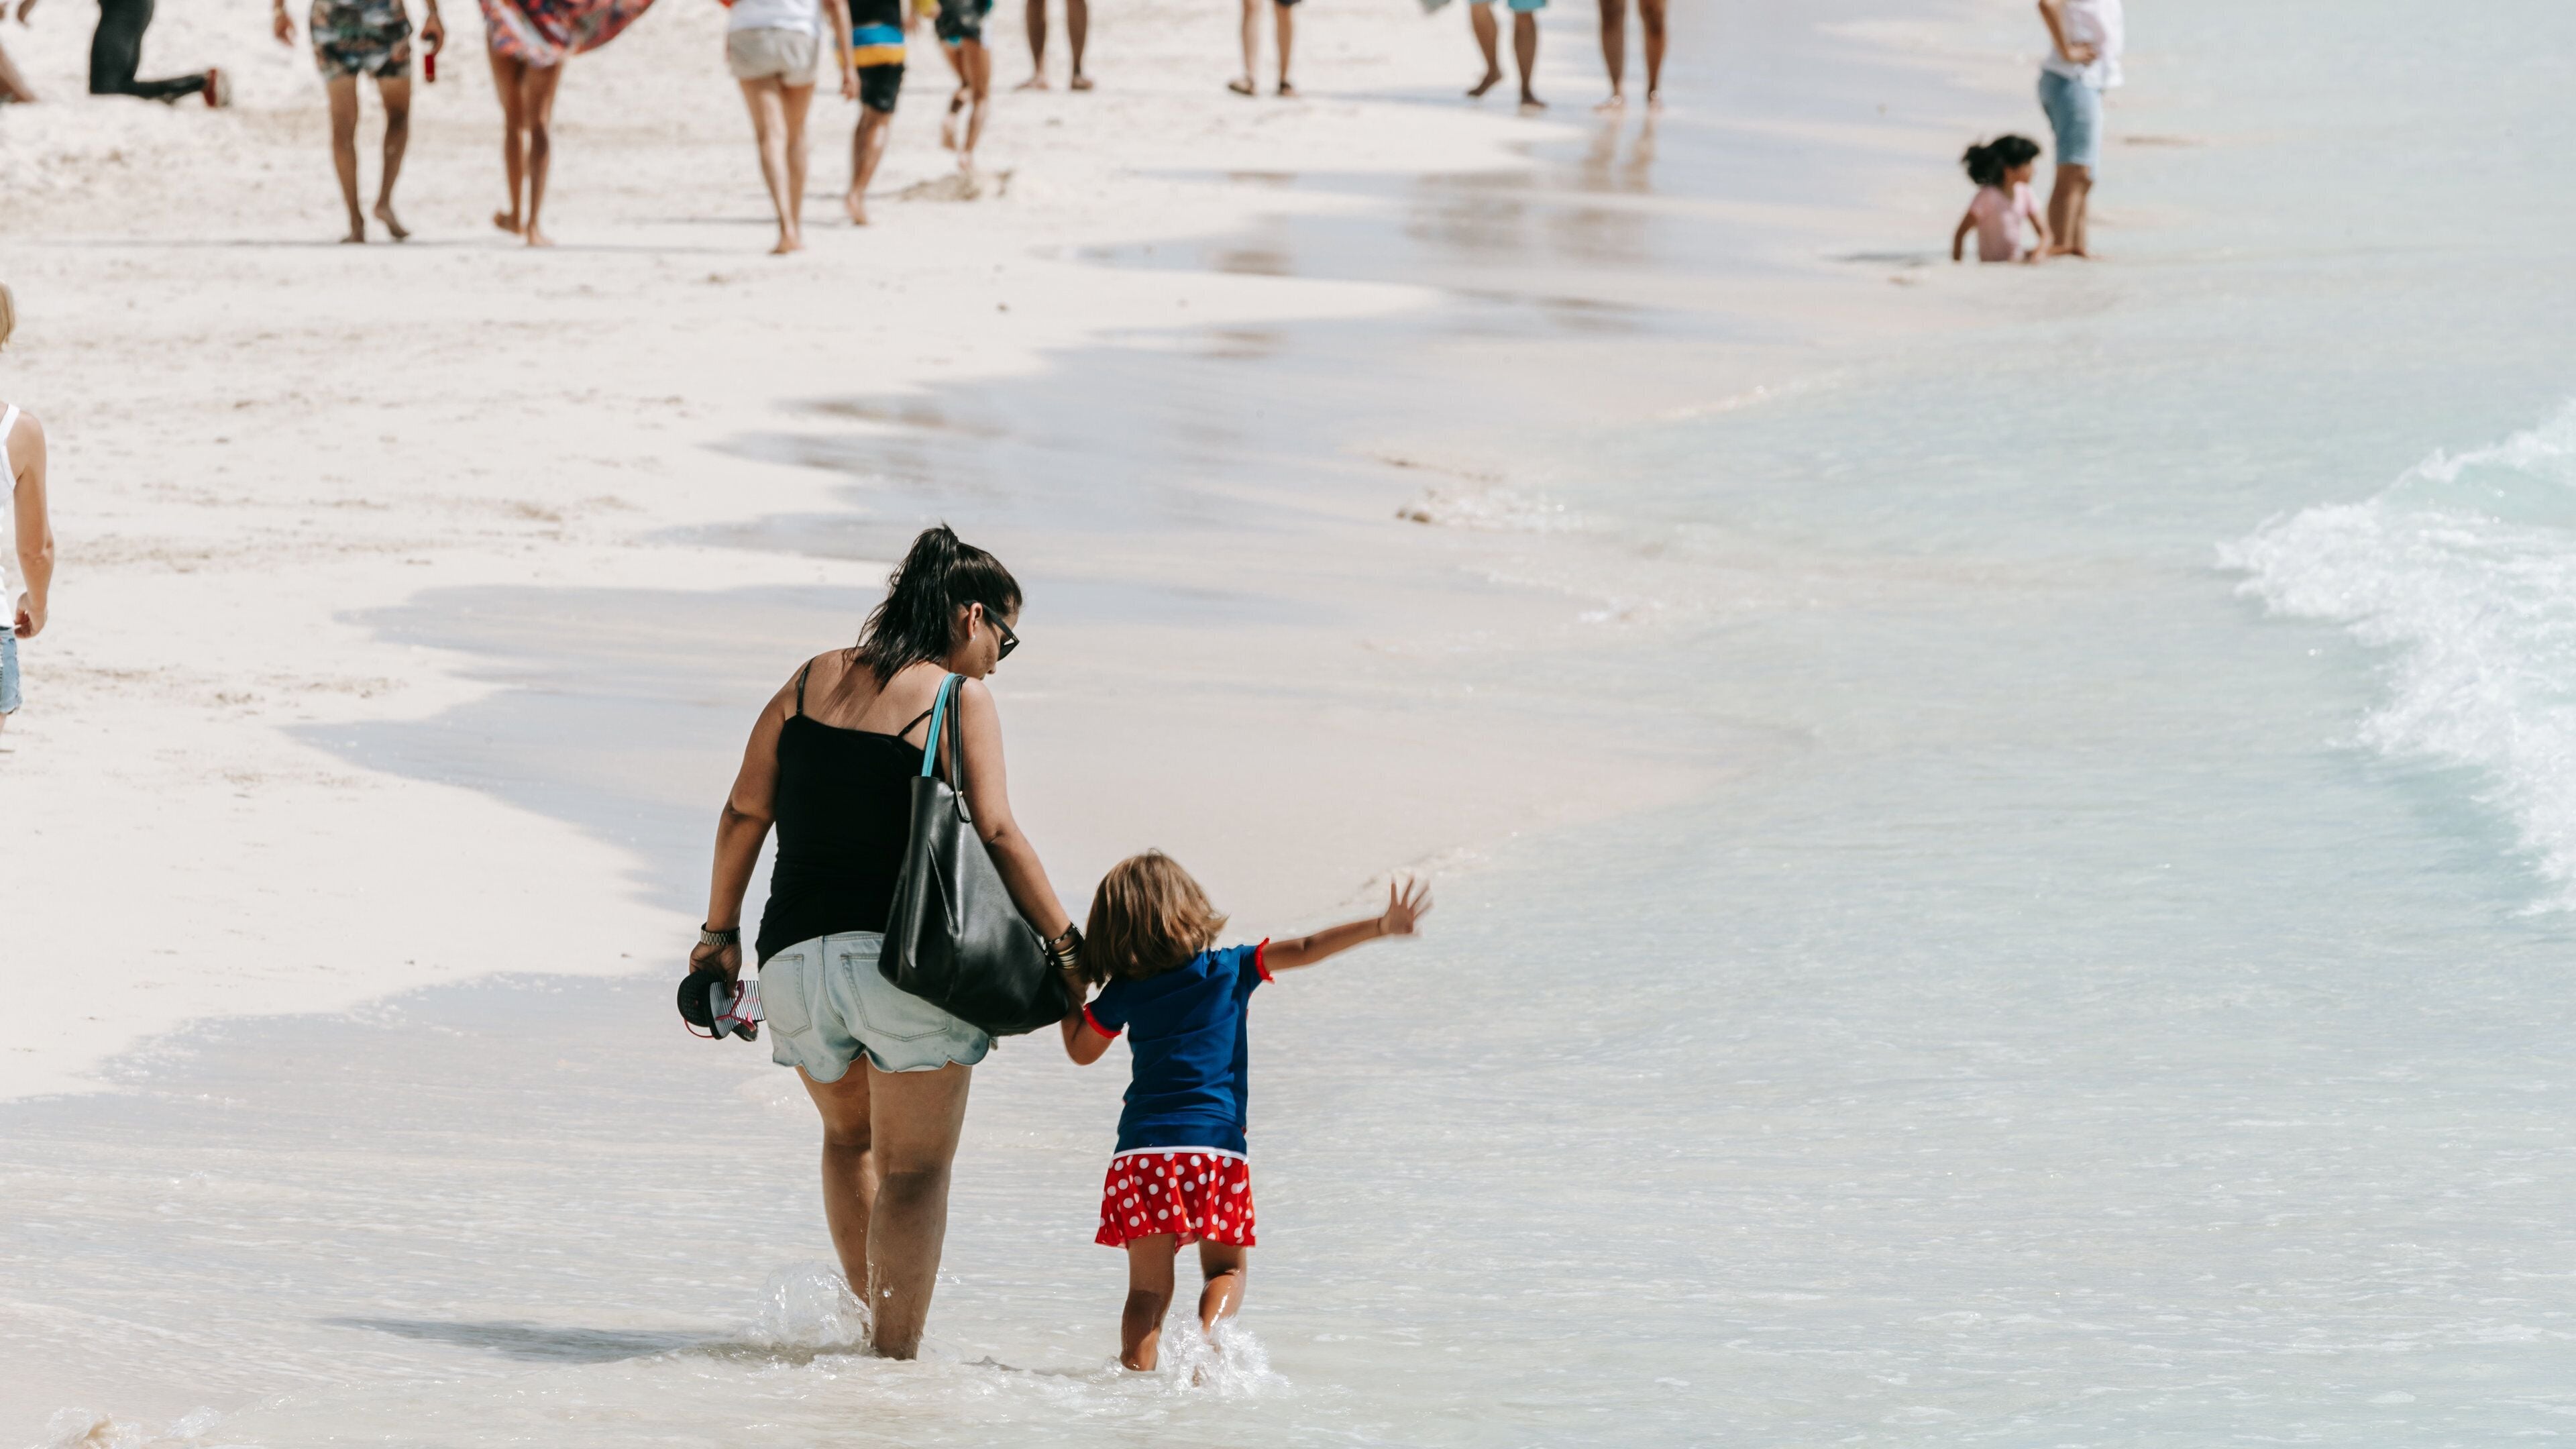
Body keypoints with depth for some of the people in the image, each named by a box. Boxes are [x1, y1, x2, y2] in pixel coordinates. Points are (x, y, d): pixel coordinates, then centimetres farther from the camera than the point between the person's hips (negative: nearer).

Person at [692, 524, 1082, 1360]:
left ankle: (871, 1317, 28)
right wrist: (1065, 946, -9)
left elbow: (745, 812, 11)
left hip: (795, 954, 5)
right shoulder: (958, 698, -3)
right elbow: (996, 836, -12)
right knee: (913, 1166, 3)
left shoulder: (812, 682, 12)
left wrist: (720, 932, 19)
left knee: (849, 1133, 27)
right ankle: (896, 1354, -2)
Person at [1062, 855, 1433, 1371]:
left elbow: (1081, 1051, 21)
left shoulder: (1123, 993, 8)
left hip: (1141, 1150, 1)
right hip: (1215, 1146, -1)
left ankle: (1136, 1369, -14)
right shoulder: (1230, 969, 3)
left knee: (1148, 1288, 4)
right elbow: (1304, 951, -2)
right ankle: (1207, 1332, -20)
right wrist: (1381, 926, -2)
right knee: (1226, 1270, 10)